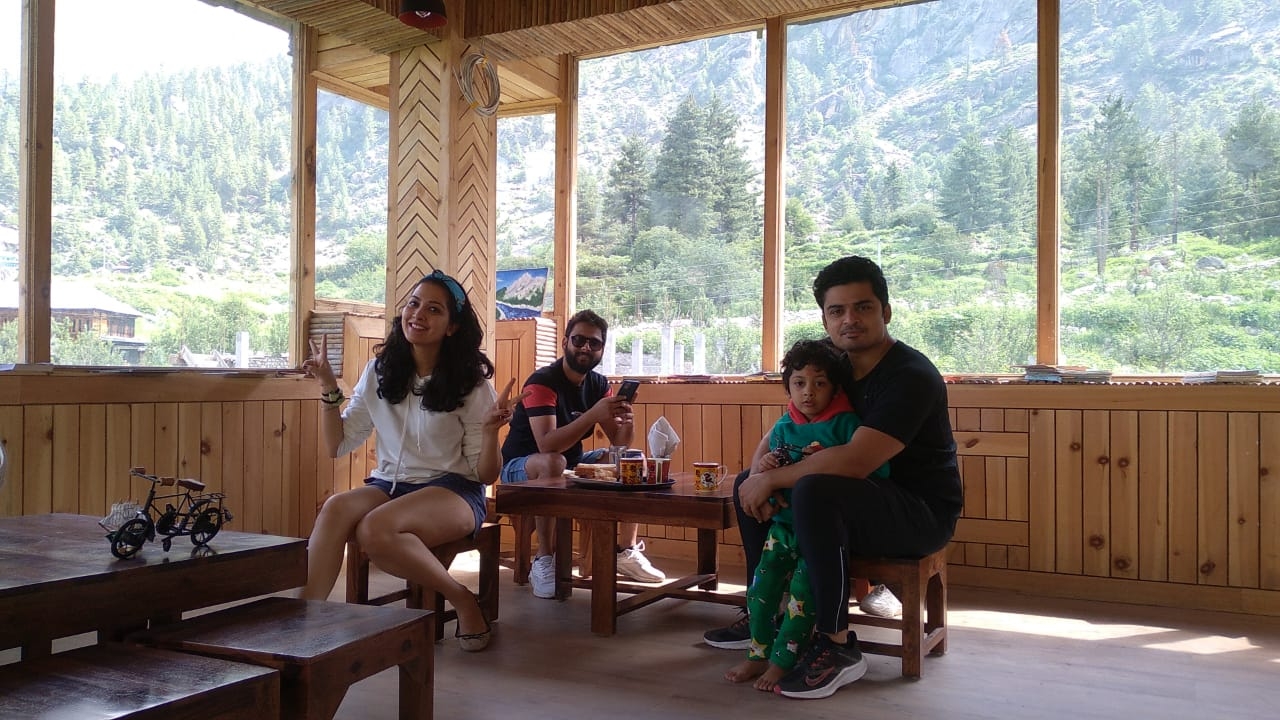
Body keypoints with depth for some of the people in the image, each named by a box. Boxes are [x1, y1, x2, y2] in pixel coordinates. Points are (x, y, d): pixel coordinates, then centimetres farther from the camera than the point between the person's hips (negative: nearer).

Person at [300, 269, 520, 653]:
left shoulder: (470, 383, -4)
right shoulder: (381, 369, 6)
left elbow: (485, 474, -4)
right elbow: (338, 445, 9)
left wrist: (491, 429, -23)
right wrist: (329, 388, -1)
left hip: (453, 491, -3)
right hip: (388, 485, 4)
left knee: (374, 528, -32)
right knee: (335, 508, -30)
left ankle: (463, 600, -14)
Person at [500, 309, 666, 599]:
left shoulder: (599, 384, -1)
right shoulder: (542, 381, -21)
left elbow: (619, 445, -3)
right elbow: (547, 445, -35)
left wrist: (626, 421, -26)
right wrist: (594, 414, -43)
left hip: (573, 462, 7)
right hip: (521, 466, -7)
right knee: (554, 463, -39)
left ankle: (627, 551, 5)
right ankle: (544, 561, -30)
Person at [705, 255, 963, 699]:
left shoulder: (911, 376, -22)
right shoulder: (836, 367, 5)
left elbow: (853, 462, -33)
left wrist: (772, 479, -23)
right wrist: (761, 473, -14)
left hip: (922, 512, -9)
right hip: (866, 501, 9)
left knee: (814, 491, -36)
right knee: (748, 484, 7)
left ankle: (837, 645, -23)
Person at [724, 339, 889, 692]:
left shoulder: (845, 424, -8)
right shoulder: (784, 426, 8)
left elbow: (876, 468, -15)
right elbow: (761, 458, 15)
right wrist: (762, 465, -10)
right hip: (787, 520, 5)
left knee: (802, 587, -17)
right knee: (762, 581, -5)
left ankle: (781, 661, -3)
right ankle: (758, 654, 9)